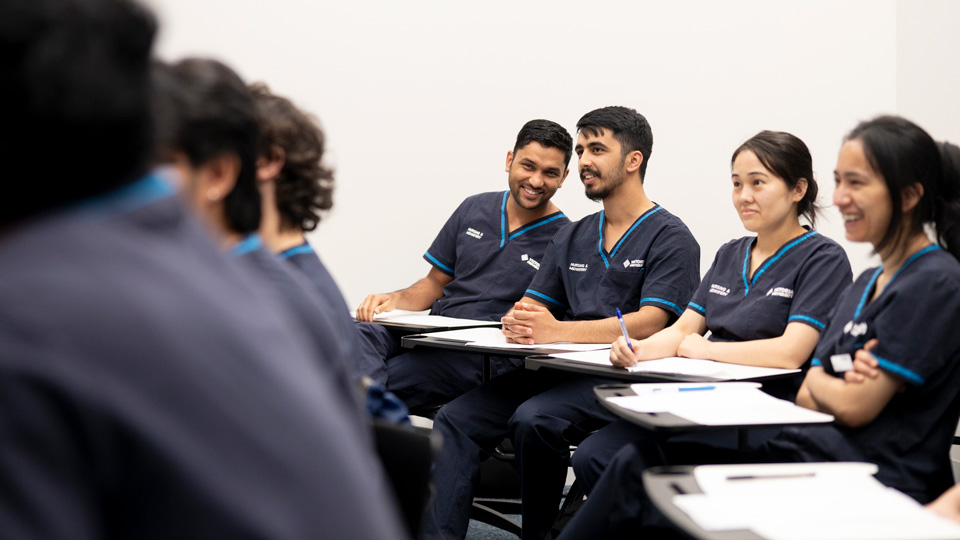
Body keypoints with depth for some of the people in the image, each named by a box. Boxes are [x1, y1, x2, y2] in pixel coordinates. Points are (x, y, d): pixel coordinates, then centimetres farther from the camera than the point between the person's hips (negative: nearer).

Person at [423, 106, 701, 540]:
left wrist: (556, 331, -26)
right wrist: (517, 322, -10)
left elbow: (649, 323, -15)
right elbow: (532, 304, 18)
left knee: (535, 419, -34)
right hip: (559, 371, 7)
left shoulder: (670, 239, -1)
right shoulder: (572, 237, 22)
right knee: (456, 419, -15)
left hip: (620, 380, -7)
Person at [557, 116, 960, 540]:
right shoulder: (867, 283, 19)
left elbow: (855, 407, -14)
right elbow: (806, 397, 12)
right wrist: (843, 387, -11)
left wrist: (820, 384, 8)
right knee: (637, 462, -6)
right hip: (816, 451, 8)